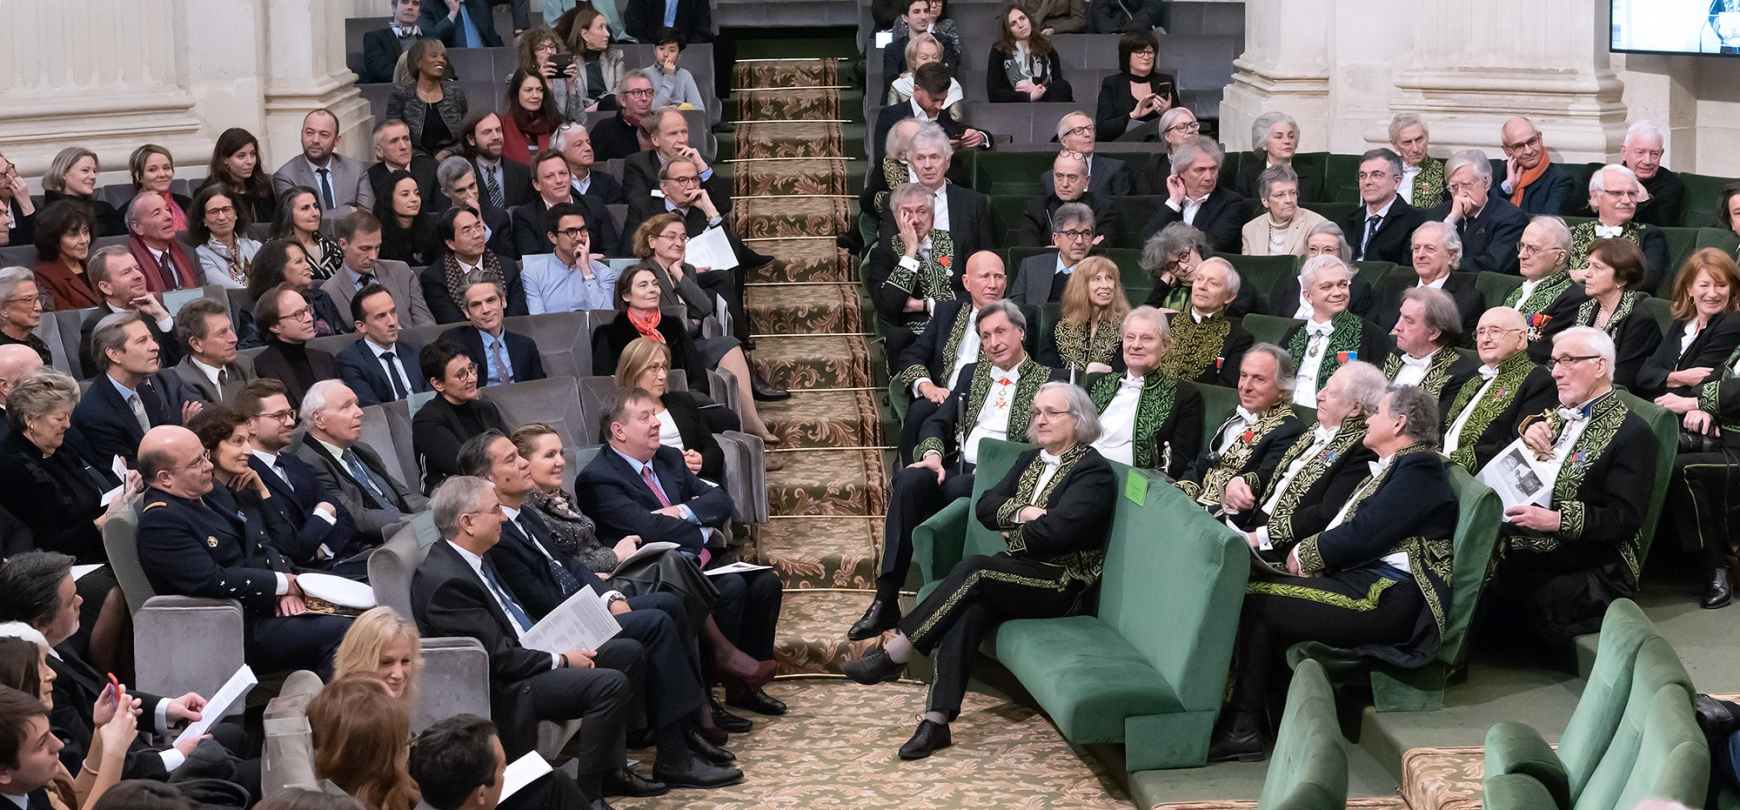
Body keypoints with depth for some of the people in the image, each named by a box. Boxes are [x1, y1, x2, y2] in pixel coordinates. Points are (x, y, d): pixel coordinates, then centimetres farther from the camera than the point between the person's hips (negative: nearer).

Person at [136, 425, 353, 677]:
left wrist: (287, 591, -4)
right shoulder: (159, 520, -12)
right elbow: (211, 581, -20)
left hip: (269, 605, 9)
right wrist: (282, 583, -11)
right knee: (338, 633, -28)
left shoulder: (214, 497, 17)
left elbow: (262, 548, 17)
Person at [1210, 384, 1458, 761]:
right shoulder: (1396, 466, 24)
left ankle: (1243, 727, -14)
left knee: (1256, 600, -18)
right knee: (1251, 586, -2)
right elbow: (1349, 526, 20)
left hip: (1389, 598, -10)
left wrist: (1306, 552, -3)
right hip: (1363, 580, 10)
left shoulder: (1420, 468, -8)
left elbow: (1364, 535, -17)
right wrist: (1309, 551, 0)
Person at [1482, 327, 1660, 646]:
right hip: (1518, 551, 7)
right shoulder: (1558, 417, 20)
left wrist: (1557, 520, -23)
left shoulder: (1632, 433, -4)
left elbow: (1624, 518, -12)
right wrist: (1528, 429, 10)